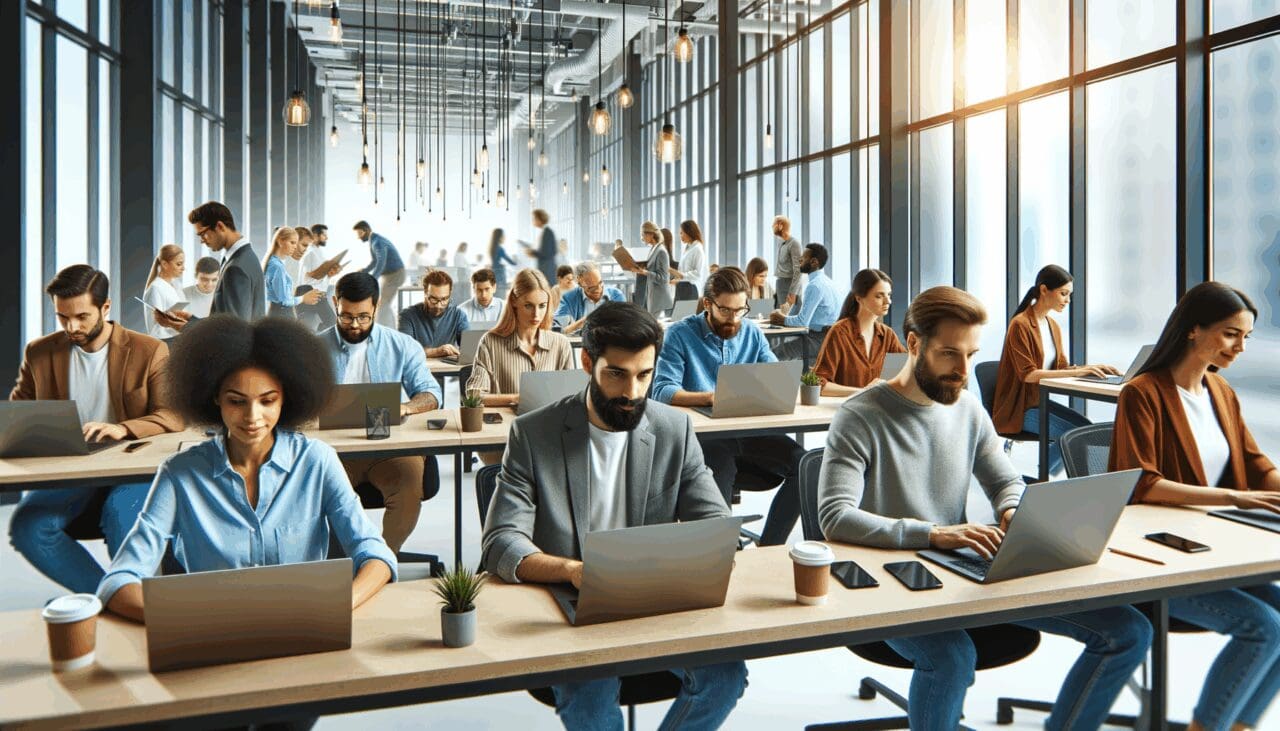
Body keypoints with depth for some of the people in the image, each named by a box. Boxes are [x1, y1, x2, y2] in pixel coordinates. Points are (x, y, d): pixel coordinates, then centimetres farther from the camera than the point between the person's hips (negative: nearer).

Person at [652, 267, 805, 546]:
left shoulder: (752, 333, 14)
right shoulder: (680, 334, -1)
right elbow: (663, 390, -11)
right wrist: (709, 397, -27)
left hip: (750, 429, 4)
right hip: (702, 432, -4)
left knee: (804, 465, -19)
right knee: (718, 474, -34)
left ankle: (768, 549, -4)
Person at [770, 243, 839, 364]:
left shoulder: (815, 285, -19)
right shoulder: (823, 280, 14)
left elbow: (802, 321, -22)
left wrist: (782, 319, -3)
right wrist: (784, 317, 5)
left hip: (821, 337, -10)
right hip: (826, 335, 10)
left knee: (776, 354, -13)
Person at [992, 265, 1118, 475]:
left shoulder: (1053, 326, 11)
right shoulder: (1020, 324, -16)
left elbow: (1060, 367, 13)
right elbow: (1028, 374, -22)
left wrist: (1089, 368, -6)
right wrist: (1076, 372, -26)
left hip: (1040, 401, 8)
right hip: (1018, 408, -8)